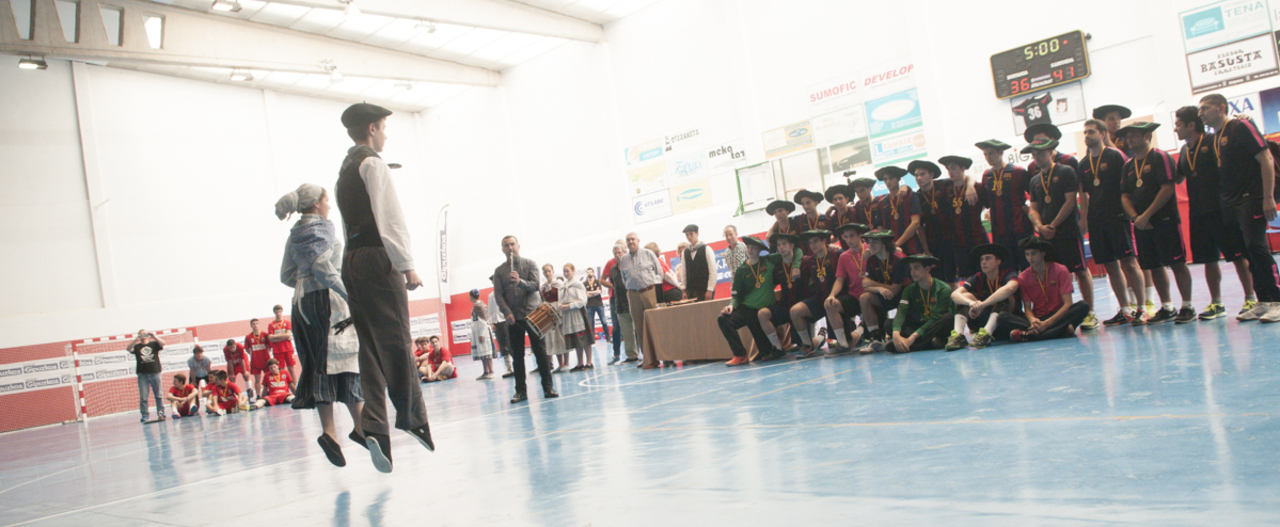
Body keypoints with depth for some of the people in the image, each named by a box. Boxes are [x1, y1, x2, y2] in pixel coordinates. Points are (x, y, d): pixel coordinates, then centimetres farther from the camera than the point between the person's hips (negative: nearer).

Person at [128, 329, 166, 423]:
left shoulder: (154, 344, 12)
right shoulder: (136, 346, 13)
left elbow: (163, 343, -5)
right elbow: (128, 349, -5)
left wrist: (154, 337, -16)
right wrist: (136, 340, -17)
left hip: (155, 372, -1)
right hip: (142, 374, 1)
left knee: (158, 395, 0)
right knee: (143, 397, -4)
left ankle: (161, 413, 4)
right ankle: (145, 415, 0)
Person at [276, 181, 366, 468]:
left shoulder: (294, 235, 17)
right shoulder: (324, 227, -5)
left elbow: (287, 275, 15)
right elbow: (321, 265, -18)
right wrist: (350, 293, -18)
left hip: (301, 304, 7)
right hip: (327, 299, -7)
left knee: (318, 365, 3)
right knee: (348, 358, -4)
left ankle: (329, 431, -6)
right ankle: (361, 427, -6)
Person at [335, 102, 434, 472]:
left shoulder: (344, 172, 23)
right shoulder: (373, 164, -4)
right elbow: (389, 218, -14)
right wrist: (407, 265, -15)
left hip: (352, 261, 9)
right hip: (378, 258, -8)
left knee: (370, 344, 3)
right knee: (396, 340, -3)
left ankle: (374, 424, -5)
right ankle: (411, 417, 3)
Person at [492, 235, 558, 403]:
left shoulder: (530, 264, 5)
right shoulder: (499, 271, 8)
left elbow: (535, 285, -8)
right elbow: (498, 295, 1)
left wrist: (520, 281, -27)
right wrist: (507, 312, -13)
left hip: (532, 314, -1)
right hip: (513, 318, 2)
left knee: (541, 351, -3)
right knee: (517, 355, 3)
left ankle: (548, 387, 3)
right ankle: (520, 391, 8)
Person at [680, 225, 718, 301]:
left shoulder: (706, 249, -1)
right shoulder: (684, 252, 11)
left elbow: (712, 271, -6)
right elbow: (683, 273, 12)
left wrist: (710, 290, -11)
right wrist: (684, 291, 6)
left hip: (704, 290, -4)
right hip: (690, 291, 4)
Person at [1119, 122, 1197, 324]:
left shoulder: (1160, 157, -5)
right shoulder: (1128, 165, 14)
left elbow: (1167, 189, -14)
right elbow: (1125, 196, 12)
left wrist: (1146, 216, -16)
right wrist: (1135, 218, -6)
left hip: (1165, 220, -6)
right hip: (1141, 224, 7)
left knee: (1177, 263, -4)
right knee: (1154, 267, 9)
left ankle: (1187, 307, 2)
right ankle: (1167, 308, 17)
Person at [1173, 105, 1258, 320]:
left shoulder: (1213, 141, -6)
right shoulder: (1184, 151, 13)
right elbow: (1178, 178, 23)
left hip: (1221, 210, -6)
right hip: (1197, 213, 6)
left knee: (1238, 255, -1)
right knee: (1208, 259, 9)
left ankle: (1251, 298, 6)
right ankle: (1216, 303, 16)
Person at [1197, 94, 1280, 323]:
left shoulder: (1242, 127, -6)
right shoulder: (1215, 138, 17)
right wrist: (1222, 202, 11)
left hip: (1251, 200, -8)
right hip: (1230, 205, 8)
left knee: (1256, 247, -13)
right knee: (1249, 252, 7)